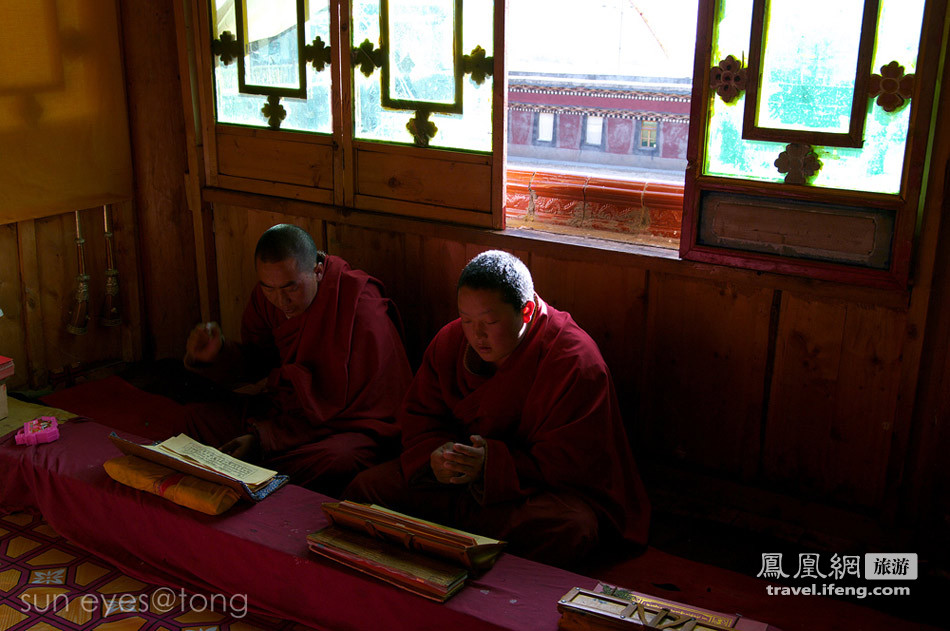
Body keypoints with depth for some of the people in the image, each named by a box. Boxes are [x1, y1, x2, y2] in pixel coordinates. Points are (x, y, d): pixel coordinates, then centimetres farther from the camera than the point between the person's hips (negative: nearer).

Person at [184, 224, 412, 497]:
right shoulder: (268, 294, -2)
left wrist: (263, 438, -26)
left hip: (353, 424, -6)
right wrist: (216, 354, -12)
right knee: (200, 418, -8)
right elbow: (256, 360, 11)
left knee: (335, 460, -40)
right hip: (288, 408, 7)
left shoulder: (362, 310, -24)